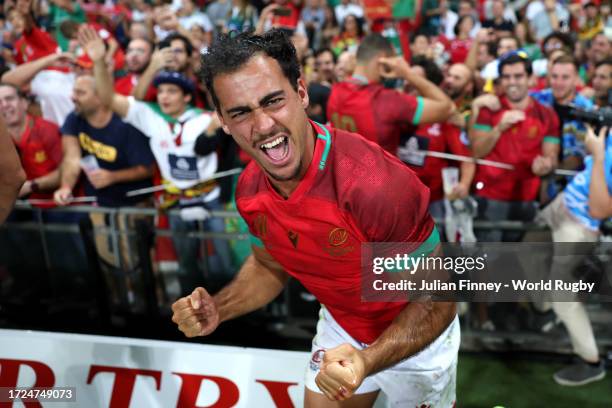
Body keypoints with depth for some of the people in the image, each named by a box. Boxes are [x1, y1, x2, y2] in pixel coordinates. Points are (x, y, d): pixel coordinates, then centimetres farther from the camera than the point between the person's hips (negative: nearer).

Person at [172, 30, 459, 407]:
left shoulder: (377, 184, -38)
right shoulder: (250, 191, -16)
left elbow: (437, 301, -27)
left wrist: (366, 361, -42)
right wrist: (218, 310, -14)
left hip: (415, 337, -4)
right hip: (339, 328, 5)